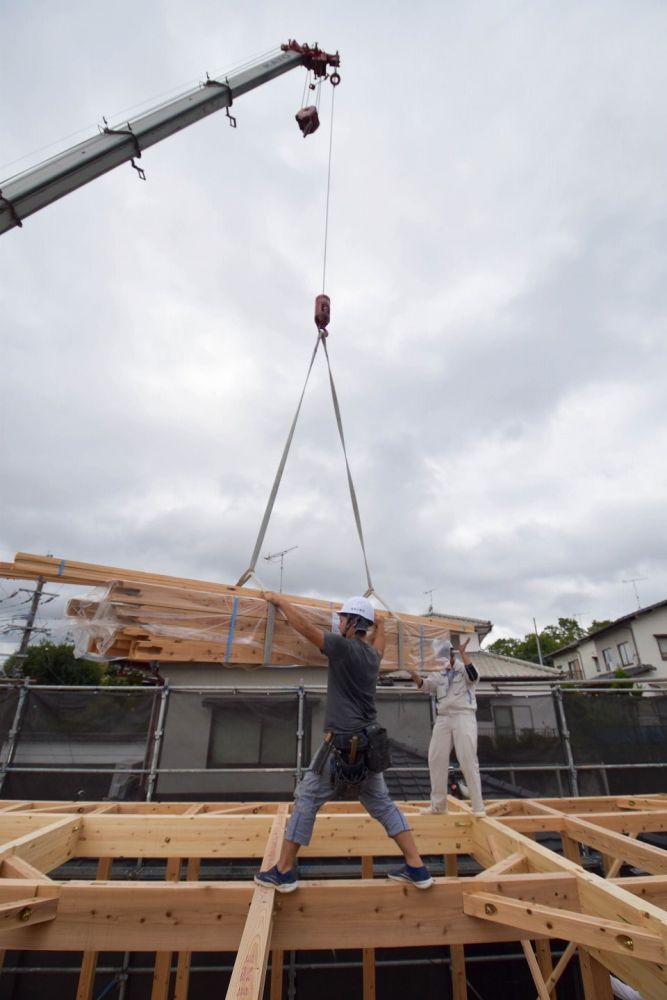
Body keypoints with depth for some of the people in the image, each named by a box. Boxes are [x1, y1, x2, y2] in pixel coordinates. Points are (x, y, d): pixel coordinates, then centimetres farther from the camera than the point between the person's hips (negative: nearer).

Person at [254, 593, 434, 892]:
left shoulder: (343, 646, -14)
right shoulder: (373, 654, 8)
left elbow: (305, 626, -13)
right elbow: (378, 640, 33)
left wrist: (279, 599, -1)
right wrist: (380, 624, 52)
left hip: (342, 744, -7)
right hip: (368, 743, 7)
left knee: (306, 801, 8)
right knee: (382, 805, 19)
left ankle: (283, 872, 18)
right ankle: (417, 868, 21)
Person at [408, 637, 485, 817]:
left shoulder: (463, 669, -2)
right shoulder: (439, 674, 13)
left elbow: (473, 676, -26)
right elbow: (425, 686, -2)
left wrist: (463, 653, -30)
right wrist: (413, 673, -21)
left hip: (464, 717, -6)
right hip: (443, 718, 6)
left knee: (468, 761, -6)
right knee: (436, 759, 6)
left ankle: (478, 806, 7)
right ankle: (438, 804, 18)